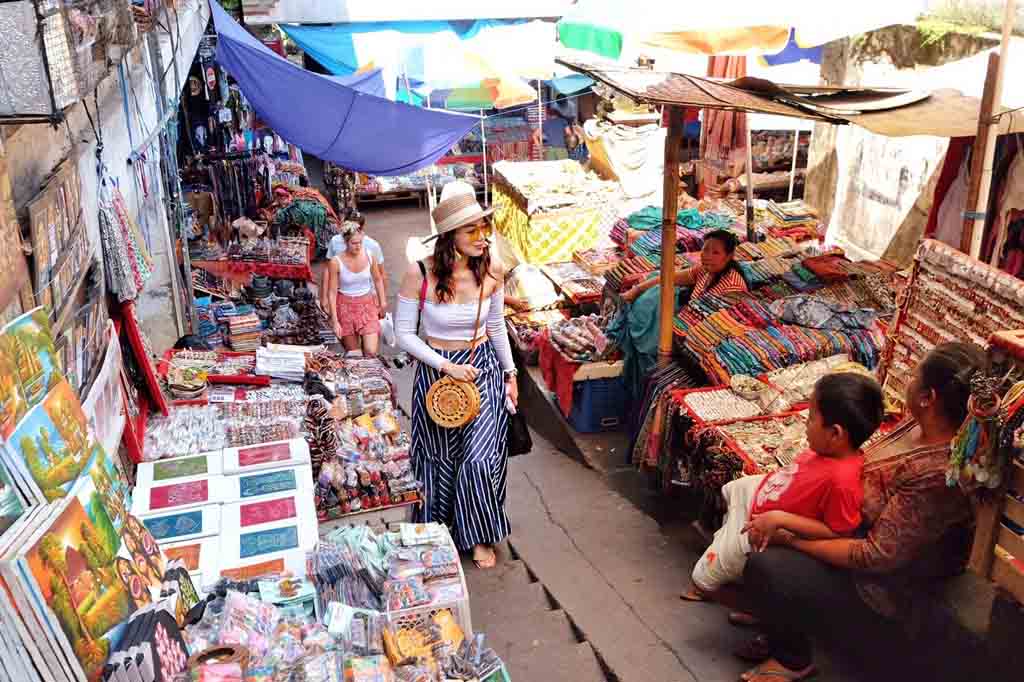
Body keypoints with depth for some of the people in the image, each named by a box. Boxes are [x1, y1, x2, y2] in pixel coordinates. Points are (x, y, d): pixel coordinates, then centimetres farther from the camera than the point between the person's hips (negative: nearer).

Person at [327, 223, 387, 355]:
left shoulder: (370, 256, -7)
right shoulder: (336, 262, -14)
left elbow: (378, 280, 10)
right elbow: (332, 292, -10)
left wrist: (383, 303, 12)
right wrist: (335, 321, -12)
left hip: (367, 305, 1)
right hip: (346, 307, -1)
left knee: (371, 352, -13)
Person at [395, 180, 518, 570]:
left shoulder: (491, 272, -9)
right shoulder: (419, 275, -19)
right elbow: (403, 333, -11)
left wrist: (510, 373, 10)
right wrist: (446, 366, -18)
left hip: (483, 368, 2)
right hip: (436, 371, -1)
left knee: (480, 457, -1)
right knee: (440, 457, 15)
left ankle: (479, 536, 22)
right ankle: (438, 530, 39)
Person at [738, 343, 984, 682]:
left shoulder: (938, 475, -35)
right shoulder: (923, 425, -9)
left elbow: (876, 557, -30)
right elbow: (874, 464, 8)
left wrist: (790, 537, -24)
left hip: (879, 584, -9)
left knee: (764, 568, -20)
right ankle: (781, 620, 21)